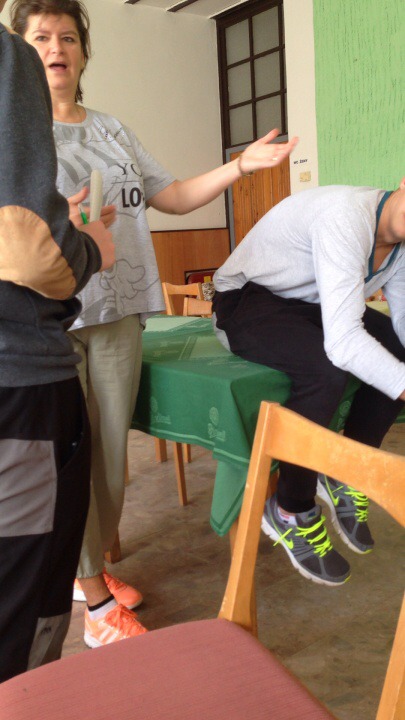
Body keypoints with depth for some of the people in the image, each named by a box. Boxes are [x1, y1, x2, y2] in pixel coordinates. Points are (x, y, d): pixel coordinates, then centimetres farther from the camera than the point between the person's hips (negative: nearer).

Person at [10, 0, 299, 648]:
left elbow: (174, 198, 17)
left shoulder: (113, 133, 19)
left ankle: (90, 567, 29)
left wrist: (243, 164, 7)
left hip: (116, 313, 5)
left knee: (112, 451, 9)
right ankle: (95, 596, 14)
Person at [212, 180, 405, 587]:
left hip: (308, 304, 8)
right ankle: (290, 511, -12)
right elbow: (342, 343, -40)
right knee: (325, 368, -33)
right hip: (245, 300, -8)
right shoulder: (347, 218, -32)